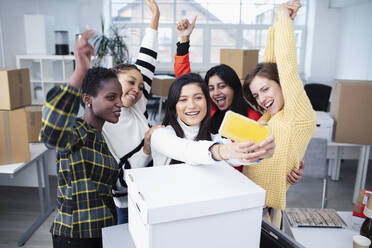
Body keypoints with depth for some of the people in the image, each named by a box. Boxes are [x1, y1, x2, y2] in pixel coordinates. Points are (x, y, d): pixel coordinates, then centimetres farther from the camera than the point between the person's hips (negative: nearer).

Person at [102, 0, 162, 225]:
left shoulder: (137, 109, -6)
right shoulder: (97, 129, -21)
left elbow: (146, 63, -3)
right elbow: (118, 183, -21)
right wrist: (147, 148, -28)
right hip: (126, 208, -5)